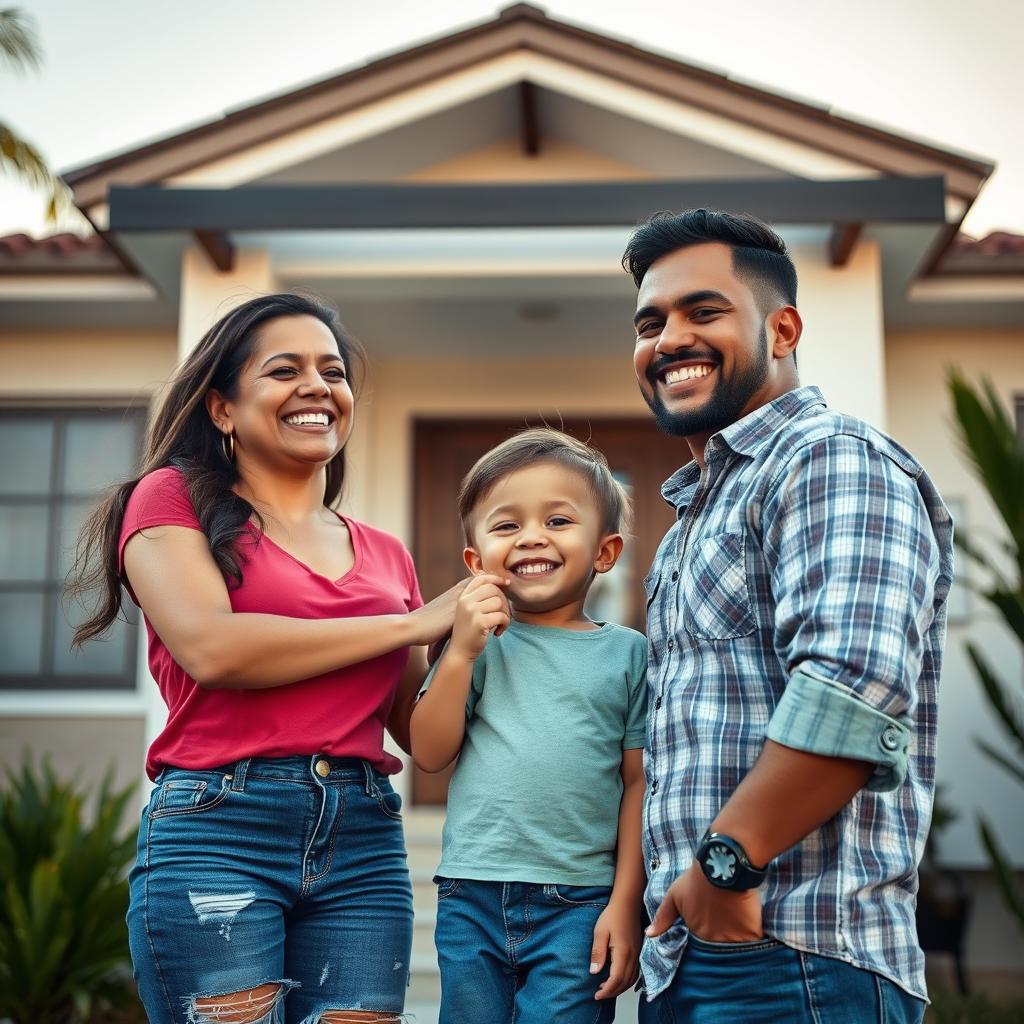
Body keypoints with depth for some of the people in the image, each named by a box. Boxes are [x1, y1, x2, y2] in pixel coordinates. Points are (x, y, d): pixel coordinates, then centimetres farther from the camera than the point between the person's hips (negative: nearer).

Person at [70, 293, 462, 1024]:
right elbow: (213, 648, -14)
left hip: (364, 847, 4)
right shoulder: (173, 497, 3)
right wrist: (412, 623, -7)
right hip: (217, 833, -4)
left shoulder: (387, 555, 16)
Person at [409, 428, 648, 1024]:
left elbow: (639, 782, 2)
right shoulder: (480, 642, 4)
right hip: (472, 899, 2)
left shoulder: (627, 653, 2)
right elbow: (430, 754, 0)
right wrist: (462, 652, -11)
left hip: (579, 906, -2)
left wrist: (626, 903, -3)